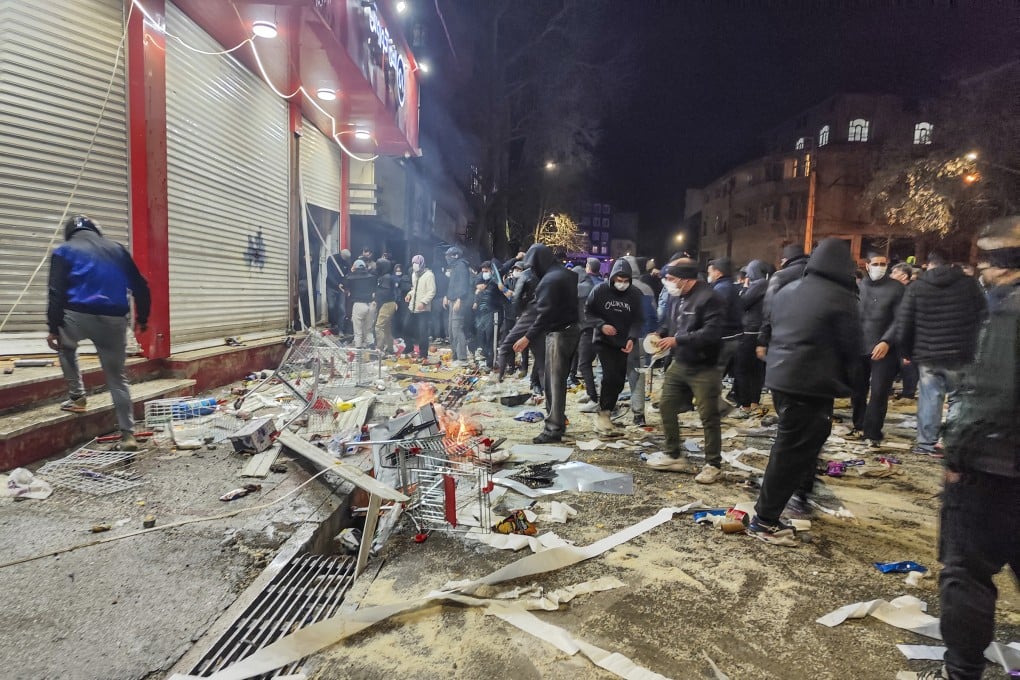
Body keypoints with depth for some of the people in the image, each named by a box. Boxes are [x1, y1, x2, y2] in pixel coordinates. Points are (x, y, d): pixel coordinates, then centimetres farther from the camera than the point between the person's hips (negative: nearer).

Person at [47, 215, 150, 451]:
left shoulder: (64, 250, 10)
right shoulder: (117, 249, 18)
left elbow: (56, 292, 0)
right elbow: (140, 287, 16)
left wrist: (53, 328, 1)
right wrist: (142, 318, 24)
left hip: (78, 315, -2)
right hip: (114, 319, 2)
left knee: (66, 347, 34)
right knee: (117, 378, 10)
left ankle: (77, 398, 27)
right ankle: (128, 434, 6)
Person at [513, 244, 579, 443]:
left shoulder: (549, 280, -17)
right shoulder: (567, 274, 13)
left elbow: (545, 314, -24)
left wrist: (528, 337, -24)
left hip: (558, 333, -9)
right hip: (571, 328, 9)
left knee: (555, 381, -5)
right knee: (558, 378, 16)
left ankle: (554, 428, -1)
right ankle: (557, 420, 24)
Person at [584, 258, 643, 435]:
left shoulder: (635, 294, -3)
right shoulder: (600, 290, -9)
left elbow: (637, 319, 1)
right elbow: (588, 311, -1)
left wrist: (632, 338, -16)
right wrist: (601, 325, -17)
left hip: (623, 343, 4)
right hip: (603, 341, -4)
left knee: (619, 380, 8)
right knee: (611, 375, -18)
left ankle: (606, 412, 25)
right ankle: (603, 414, -6)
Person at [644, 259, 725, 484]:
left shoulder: (708, 298, -20)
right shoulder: (675, 296, 5)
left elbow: (711, 333, -28)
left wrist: (677, 340, -26)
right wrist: (660, 334, -4)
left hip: (703, 369, -8)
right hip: (679, 364, 8)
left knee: (708, 417, 2)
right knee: (666, 406, 13)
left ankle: (713, 464, 18)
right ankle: (674, 455, 28)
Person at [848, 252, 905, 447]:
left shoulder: (896, 288, -1)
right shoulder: (859, 287, 7)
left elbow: (899, 319, -6)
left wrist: (886, 342, -18)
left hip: (884, 349, -3)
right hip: (859, 348, 3)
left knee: (879, 393, -3)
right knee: (857, 390, 11)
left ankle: (872, 433, 5)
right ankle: (859, 426, 27)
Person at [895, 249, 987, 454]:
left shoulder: (916, 286, -1)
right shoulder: (969, 283, 1)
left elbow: (903, 322, -2)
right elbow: (983, 317, 3)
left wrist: (907, 351, 8)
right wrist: (973, 346, 11)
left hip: (927, 354, 0)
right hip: (960, 353, 0)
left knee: (930, 397, 6)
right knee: (959, 398, 10)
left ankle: (927, 443, 8)